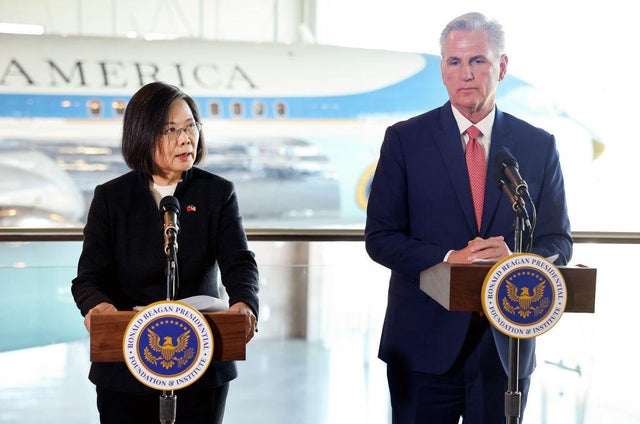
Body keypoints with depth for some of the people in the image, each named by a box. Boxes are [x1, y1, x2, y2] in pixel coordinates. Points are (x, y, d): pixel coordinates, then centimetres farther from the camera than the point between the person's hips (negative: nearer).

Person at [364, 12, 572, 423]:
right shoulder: (405, 140, 0)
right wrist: (447, 260, -18)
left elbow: (559, 242, 6)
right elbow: (380, 237, -3)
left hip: (506, 346, 2)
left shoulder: (539, 145, 4)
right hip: (425, 343, -1)